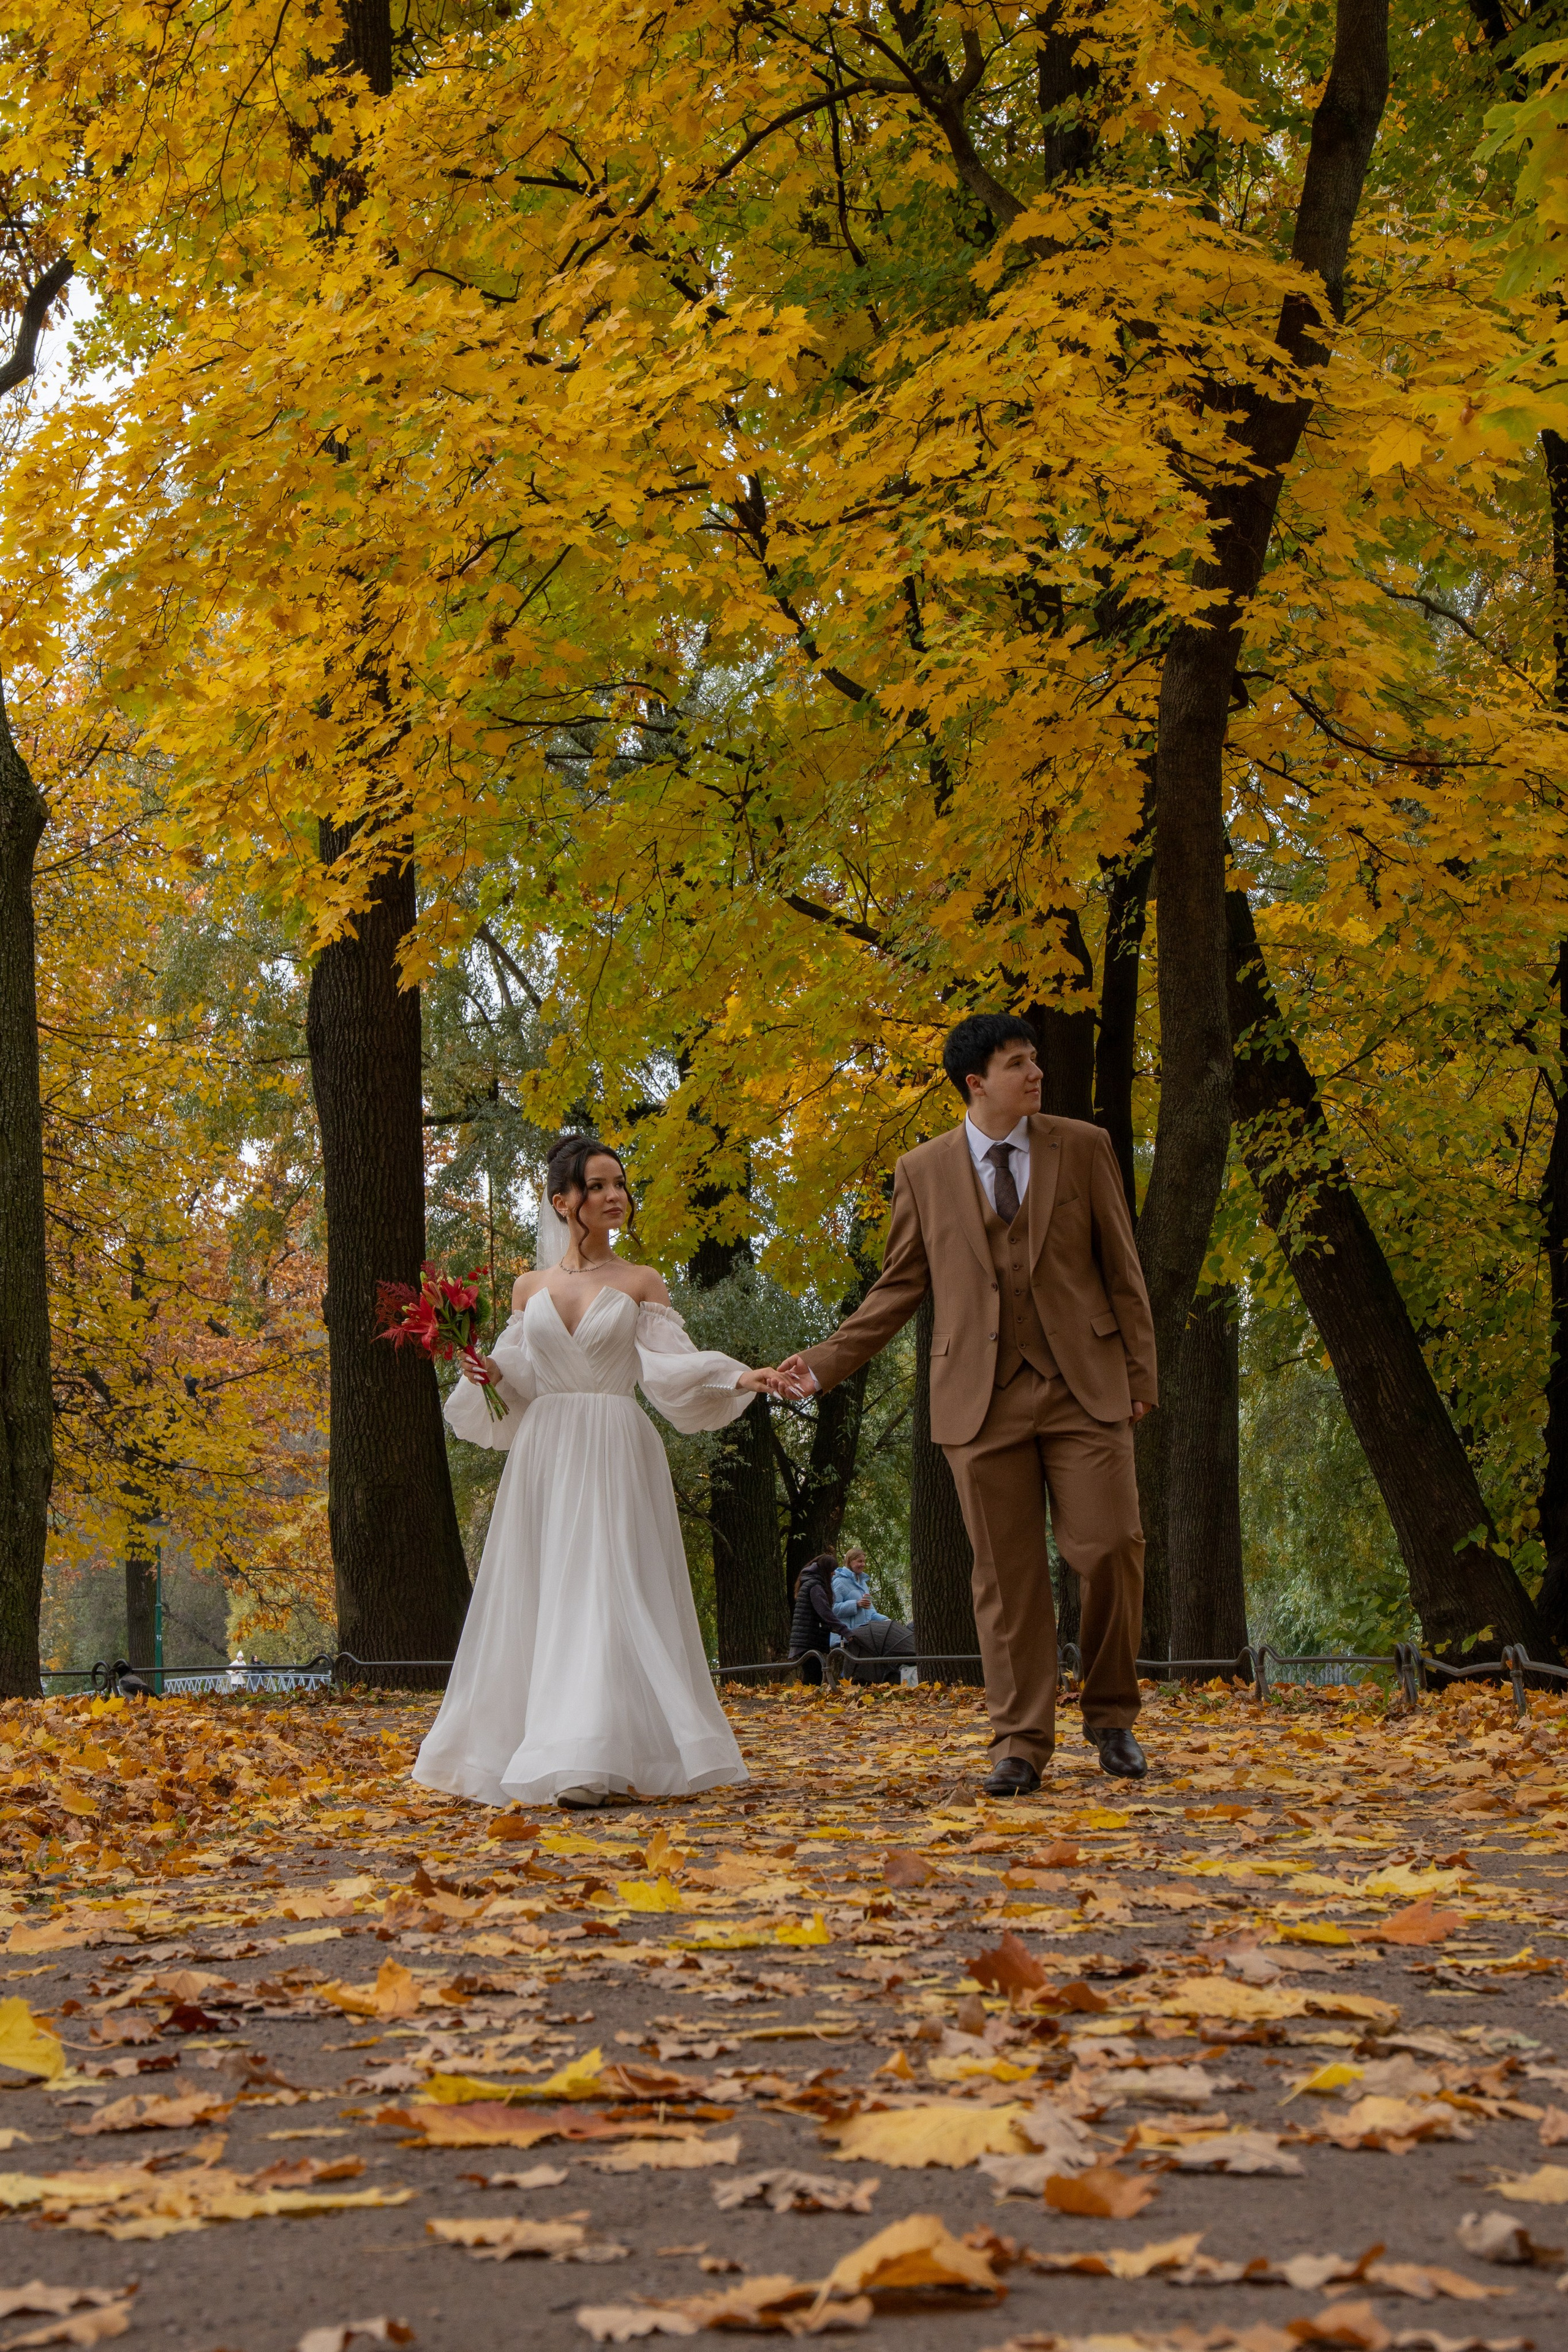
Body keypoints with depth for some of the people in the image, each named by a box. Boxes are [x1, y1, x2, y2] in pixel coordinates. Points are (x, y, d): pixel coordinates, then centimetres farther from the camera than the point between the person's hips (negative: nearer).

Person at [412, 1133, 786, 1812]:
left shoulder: (641, 1284, 5)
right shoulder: (530, 1289, 12)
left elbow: (675, 1368, -3)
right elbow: (522, 1382, 17)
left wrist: (738, 1379, -19)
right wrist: (490, 1375, -4)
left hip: (616, 1457, -3)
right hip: (545, 1455, 3)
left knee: (609, 1597, -11)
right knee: (543, 1599, 2)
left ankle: (596, 1762, -17)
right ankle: (548, 1752, 9)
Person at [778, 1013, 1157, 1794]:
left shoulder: (1083, 1148, 6)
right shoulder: (923, 1171, 7)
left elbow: (1122, 1270, 8)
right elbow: (901, 1285, 12)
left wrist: (1140, 1374, 3)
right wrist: (828, 1361, 4)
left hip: (1083, 1386, 0)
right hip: (984, 1398, 0)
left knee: (1110, 1547, -8)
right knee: (1007, 1575, 1)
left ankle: (1111, 1714, 13)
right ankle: (1020, 1744, 8)